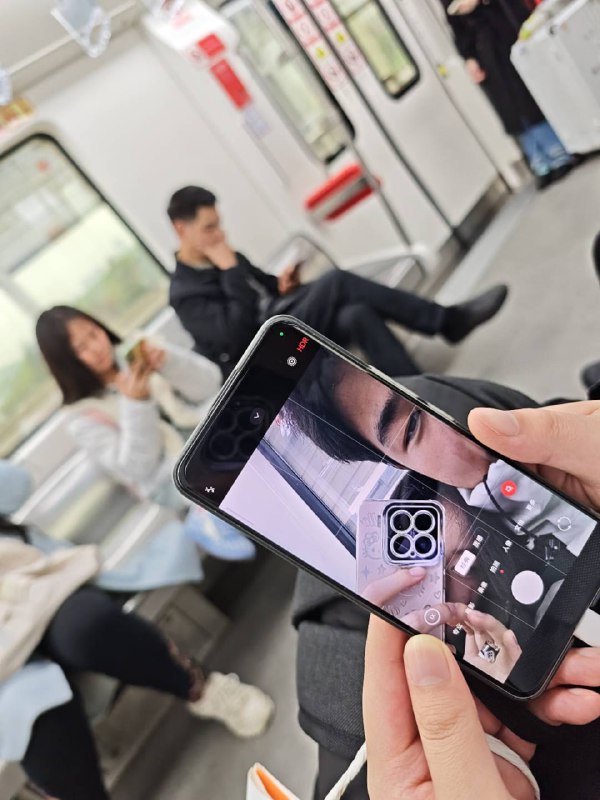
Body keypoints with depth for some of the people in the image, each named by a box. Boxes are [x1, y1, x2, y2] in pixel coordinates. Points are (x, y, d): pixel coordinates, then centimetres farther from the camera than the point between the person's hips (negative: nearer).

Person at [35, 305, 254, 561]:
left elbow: (209, 385, -3)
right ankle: (208, 514, -16)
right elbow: (139, 469, -13)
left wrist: (167, 361, -20)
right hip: (176, 482, -4)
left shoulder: (138, 352, 4)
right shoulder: (83, 416, -5)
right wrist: (135, 404, -24)